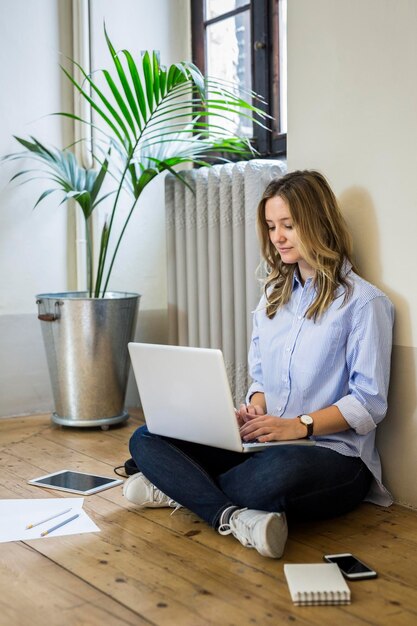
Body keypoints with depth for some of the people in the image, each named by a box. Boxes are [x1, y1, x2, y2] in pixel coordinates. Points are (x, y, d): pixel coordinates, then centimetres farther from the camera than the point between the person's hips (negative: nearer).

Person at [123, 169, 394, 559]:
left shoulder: (363, 301, -5)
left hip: (333, 453, -6)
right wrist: (254, 409, -4)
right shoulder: (274, 294, 17)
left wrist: (300, 425, -21)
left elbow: (369, 403, -9)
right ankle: (233, 516, -31)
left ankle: (184, 488, -19)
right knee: (146, 439, -12)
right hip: (262, 444, 7)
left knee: (278, 471, -44)